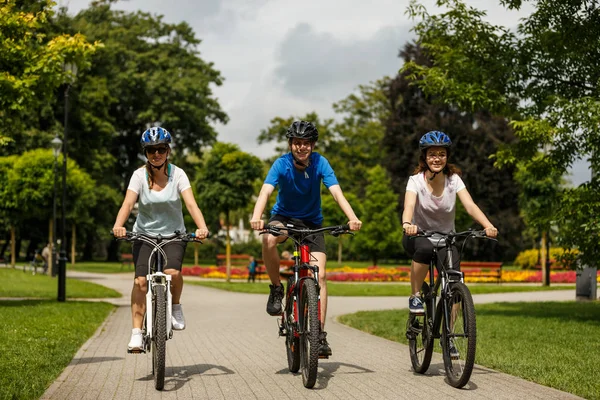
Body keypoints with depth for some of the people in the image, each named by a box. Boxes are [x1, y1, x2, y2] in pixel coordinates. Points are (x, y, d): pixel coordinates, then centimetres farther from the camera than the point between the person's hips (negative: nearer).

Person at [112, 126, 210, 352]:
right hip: (145, 234, 0)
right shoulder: (139, 175, -8)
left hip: (173, 234, 0)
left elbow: (191, 203, -19)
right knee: (141, 280, -18)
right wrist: (118, 225, -40)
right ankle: (136, 334, -13)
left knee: (172, 272, -27)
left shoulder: (177, 174, -8)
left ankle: (175, 307, 3)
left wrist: (202, 227, -37)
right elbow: (128, 203, -20)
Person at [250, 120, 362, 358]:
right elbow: (266, 191, -32)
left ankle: (320, 334, -6)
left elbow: (337, 192, -26)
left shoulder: (319, 163, -16)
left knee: (320, 275, -13)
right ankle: (276, 289, -14)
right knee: (269, 238, -37)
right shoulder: (282, 164, -19)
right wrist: (256, 217, -52)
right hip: (283, 217, -1)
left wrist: (352, 217, -45)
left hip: (312, 222, 1)